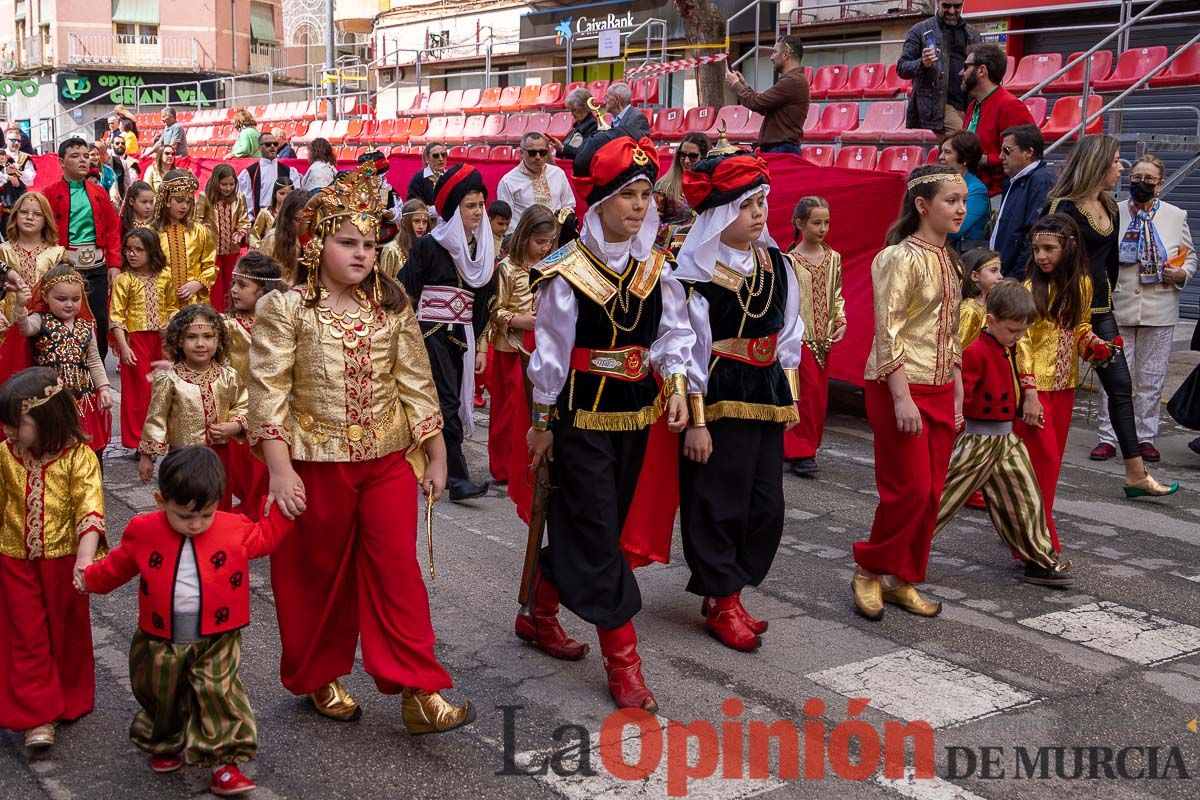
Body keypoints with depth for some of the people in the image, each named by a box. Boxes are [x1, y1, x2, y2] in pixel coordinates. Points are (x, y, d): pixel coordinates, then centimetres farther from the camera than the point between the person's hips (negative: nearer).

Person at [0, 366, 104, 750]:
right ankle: (37, 714, 10)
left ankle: (70, 701, 32)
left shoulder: (79, 456, -18)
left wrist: (85, 557, -39)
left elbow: (90, 509, -27)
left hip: (63, 559, -3)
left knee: (67, 631, 14)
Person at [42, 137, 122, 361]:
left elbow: (113, 229, 9)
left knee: (100, 318, 5)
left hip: (97, 266, 3)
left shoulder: (99, 193, 11)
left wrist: (114, 264, 1)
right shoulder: (50, 193, 0)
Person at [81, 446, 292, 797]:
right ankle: (166, 744, 45)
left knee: (219, 694, -9)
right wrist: (90, 579, 21)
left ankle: (224, 762, 0)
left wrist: (283, 509, -3)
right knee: (162, 697, 18)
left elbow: (264, 537, 10)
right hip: (161, 640, 2)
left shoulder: (236, 529, -11)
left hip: (216, 639, -2)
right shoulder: (143, 532, -8)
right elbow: (119, 564, 12)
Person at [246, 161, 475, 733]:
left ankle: (418, 692, 4)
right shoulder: (286, 309, -7)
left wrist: (436, 456, 5)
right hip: (315, 463, -2)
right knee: (318, 575, 11)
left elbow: (416, 382, 6)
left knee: (397, 572, 1)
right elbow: (268, 391, -11)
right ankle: (320, 678, 30)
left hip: (388, 460, 2)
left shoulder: (392, 306, 3)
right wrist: (280, 470, -17)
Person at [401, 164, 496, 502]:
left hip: (461, 336, 6)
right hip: (431, 334, -6)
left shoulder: (483, 250, 11)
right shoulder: (428, 246, -5)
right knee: (447, 402, -12)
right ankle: (457, 479, -13)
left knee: (449, 403, 7)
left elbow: (484, 303, 14)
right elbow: (406, 294, -5)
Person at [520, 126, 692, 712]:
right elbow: (550, 351, -7)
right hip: (581, 418, -6)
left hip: (635, 416, 6)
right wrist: (542, 422, -2)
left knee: (579, 526, 16)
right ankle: (622, 660, 3)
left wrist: (676, 383, -12)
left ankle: (539, 614, 37)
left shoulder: (656, 268, 2)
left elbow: (674, 332, 6)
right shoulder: (568, 273, -14)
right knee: (598, 536, -3)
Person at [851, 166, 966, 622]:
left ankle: (903, 581, 19)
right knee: (909, 490, -7)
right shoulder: (900, 257, -11)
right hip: (900, 388, -8)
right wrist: (902, 396, -22)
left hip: (940, 390, 8)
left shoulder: (948, 261, 14)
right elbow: (888, 332, -17)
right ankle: (869, 571, 12)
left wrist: (957, 397, 15)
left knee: (931, 494, 8)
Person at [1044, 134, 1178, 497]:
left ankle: (1136, 474, 13)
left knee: (1120, 385, 7)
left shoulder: (1110, 208, 10)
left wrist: (1105, 296, 18)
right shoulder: (1064, 208, -14)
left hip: (1099, 310, 8)